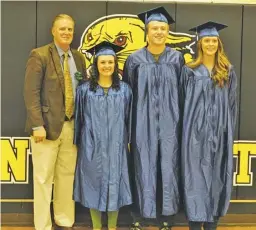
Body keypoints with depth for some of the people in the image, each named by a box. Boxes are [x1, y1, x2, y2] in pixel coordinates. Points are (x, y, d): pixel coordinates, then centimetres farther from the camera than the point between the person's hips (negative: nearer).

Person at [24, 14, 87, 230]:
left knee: (67, 175, 14)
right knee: (44, 178, 3)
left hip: (72, 126, 5)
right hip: (48, 125, -5)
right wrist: (37, 125, -19)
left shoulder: (79, 58, 11)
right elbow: (31, 93, -12)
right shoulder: (39, 55, -6)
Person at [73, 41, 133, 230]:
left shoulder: (125, 90, 2)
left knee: (114, 184, 7)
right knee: (94, 184, 7)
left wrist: (129, 141, 4)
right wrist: (78, 142, 6)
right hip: (92, 146, 0)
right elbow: (79, 117, 4)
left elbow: (129, 118, 6)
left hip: (116, 145, 1)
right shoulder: (85, 89, -1)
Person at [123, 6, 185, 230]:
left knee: (167, 167, 6)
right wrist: (129, 124, -1)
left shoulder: (177, 58, 3)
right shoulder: (134, 59, 0)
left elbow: (182, 91, 7)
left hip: (169, 123, 1)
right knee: (143, 167, 3)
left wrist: (178, 119, 4)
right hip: (143, 123, -1)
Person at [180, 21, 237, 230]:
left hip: (220, 131, 2)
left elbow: (232, 103, 9)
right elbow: (183, 102, 3)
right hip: (196, 131, -2)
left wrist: (230, 130, 4)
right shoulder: (190, 71, 2)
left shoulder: (228, 71, 7)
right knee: (196, 175, 0)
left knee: (217, 174, 6)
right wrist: (186, 130, -2)